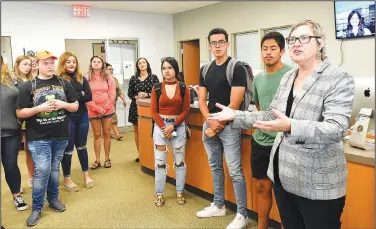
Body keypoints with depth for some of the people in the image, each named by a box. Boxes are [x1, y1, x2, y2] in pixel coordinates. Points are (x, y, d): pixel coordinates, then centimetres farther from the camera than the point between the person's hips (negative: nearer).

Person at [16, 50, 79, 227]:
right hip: (38, 137, -3)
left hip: (60, 136, 3)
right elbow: (19, 113, -4)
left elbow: (76, 106, 8)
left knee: (54, 169, 15)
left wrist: (64, 104, -12)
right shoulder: (28, 86, -3)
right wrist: (39, 108, -19)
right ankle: (36, 208, 10)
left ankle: (53, 199, 32)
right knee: (42, 170, -6)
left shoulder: (64, 83, 4)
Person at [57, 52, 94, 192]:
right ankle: (67, 178, 20)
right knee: (68, 148, 5)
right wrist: (80, 94, -15)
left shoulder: (82, 78, 6)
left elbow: (89, 97, -4)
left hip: (82, 115, 4)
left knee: (81, 146, 16)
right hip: (67, 117, -4)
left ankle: (86, 175, 29)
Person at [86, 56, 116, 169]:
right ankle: (97, 160, 13)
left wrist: (105, 108, -9)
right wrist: (97, 108, -12)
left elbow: (112, 95, -1)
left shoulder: (108, 77, 2)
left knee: (106, 134, 6)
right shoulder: (87, 78, -1)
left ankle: (107, 159, 16)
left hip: (107, 111, 1)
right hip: (94, 111, 0)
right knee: (97, 135, 6)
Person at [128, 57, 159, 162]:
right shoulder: (133, 78, 8)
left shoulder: (154, 77, 2)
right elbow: (129, 93, 7)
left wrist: (146, 95, -16)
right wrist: (136, 97, -13)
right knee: (137, 132, 6)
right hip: (136, 107, 3)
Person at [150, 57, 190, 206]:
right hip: (160, 126, 0)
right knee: (160, 161, 4)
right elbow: (154, 111, 0)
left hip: (179, 126, 0)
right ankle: (159, 194, 16)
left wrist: (173, 126, -12)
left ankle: (180, 192, 22)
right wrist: (163, 127, -12)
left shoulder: (183, 88, -1)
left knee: (179, 161, 8)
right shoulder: (157, 88, 0)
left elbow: (186, 110, -3)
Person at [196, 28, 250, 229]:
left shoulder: (237, 69, -10)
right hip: (209, 124, 7)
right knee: (215, 167, 16)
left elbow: (234, 103, -15)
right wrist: (211, 122, -8)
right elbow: (202, 100, 7)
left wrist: (218, 126, -12)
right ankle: (218, 205, 31)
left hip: (229, 126, -6)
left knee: (235, 171, -2)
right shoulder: (205, 70, 9)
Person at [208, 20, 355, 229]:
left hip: (317, 184, -6)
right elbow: (271, 115, 13)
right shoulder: (287, 78, 9)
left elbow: (336, 129, -24)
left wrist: (290, 127, -39)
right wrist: (235, 116, 4)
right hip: (283, 174, 7)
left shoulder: (339, 78, -13)